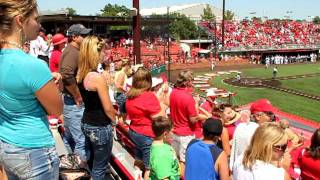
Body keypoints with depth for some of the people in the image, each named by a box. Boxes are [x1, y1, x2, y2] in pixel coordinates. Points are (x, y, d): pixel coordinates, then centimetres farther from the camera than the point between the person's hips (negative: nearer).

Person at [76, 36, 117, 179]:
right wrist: (116, 121, 1)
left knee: (95, 163, 26)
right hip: (100, 127, -8)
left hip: (86, 123, 8)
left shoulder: (80, 74, 2)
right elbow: (108, 109, -18)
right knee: (99, 167, 9)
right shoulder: (98, 77, -23)